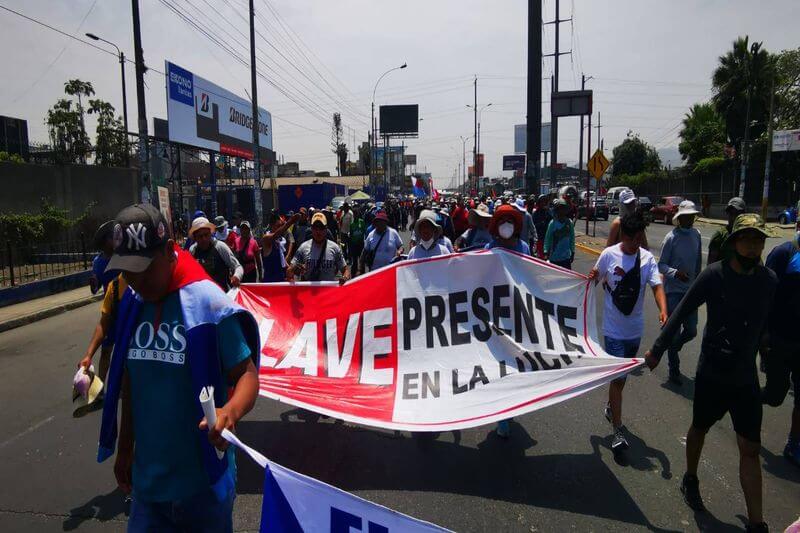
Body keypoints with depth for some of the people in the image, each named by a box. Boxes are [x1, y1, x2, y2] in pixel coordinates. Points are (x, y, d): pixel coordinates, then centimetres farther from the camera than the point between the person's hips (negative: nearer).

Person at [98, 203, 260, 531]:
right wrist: (124, 449, 17)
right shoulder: (131, 304, 0)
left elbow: (248, 373, -15)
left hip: (202, 479, -4)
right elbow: (130, 381, 11)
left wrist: (231, 411, -36)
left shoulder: (207, 302, -17)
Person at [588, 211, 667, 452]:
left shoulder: (647, 259, -4)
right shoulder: (609, 254, -10)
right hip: (614, 328, -3)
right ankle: (618, 430, 2)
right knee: (617, 377, -6)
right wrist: (592, 278, -22)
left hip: (635, 328, 4)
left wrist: (663, 311, -32)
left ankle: (611, 407, 46)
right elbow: (596, 279, 3)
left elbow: (657, 286, -14)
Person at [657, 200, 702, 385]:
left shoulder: (696, 235, 5)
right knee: (674, 331, 1)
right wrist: (675, 273, -27)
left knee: (691, 331, 8)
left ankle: (671, 348, 38)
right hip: (673, 291, -5)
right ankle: (674, 370, 15)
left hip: (690, 290, 5)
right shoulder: (671, 238, -12)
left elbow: (698, 262, 15)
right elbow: (661, 265, -10)